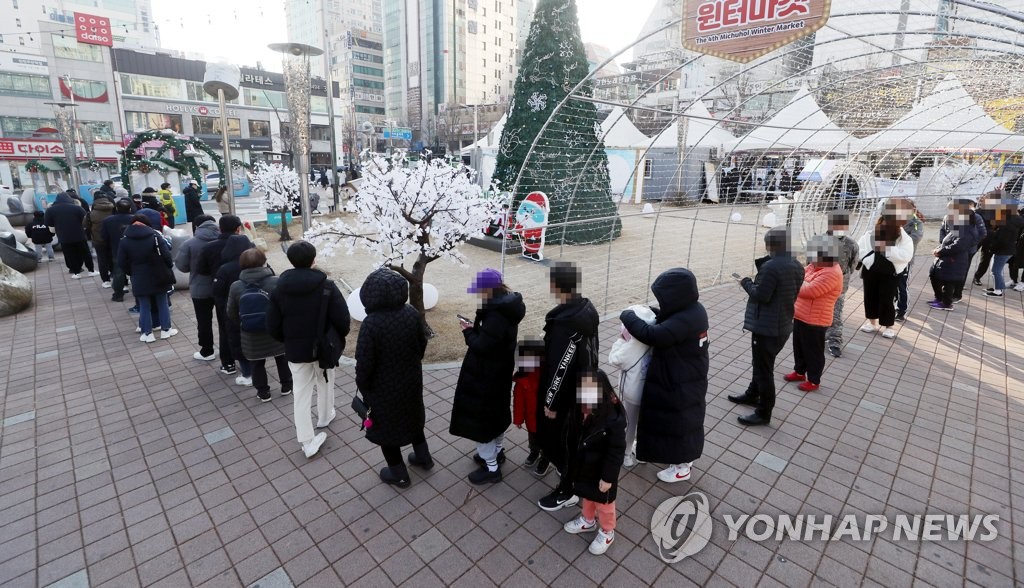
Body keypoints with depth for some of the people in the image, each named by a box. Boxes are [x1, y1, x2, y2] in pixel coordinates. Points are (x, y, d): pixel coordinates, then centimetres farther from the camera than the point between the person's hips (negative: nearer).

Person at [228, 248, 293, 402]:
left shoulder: (235, 287, -9)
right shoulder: (276, 282, -18)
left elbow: (231, 314, 0)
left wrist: (243, 325, 17)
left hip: (251, 337, 1)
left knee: (257, 364, 17)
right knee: (282, 359, 21)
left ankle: (263, 392, 27)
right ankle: (286, 385, 33)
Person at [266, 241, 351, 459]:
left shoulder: (279, 288, -7)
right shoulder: (326, 286, -15)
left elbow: (272, 326, -3)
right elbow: (342, 318, -14)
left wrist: (288, 341, 15)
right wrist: (339, 338, 6)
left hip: (295, 350, 2)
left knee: (301, 392, 9)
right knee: (325, 383, 23)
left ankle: (307, 440, 10)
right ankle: (324, 417, 44)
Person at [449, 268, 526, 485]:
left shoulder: (496, 316, -29)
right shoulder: (504, 307, 2)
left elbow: (481, 346, -29)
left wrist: (468, 330, -13)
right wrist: (477, 325, -3)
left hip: (486, 376, -10)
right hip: (499, 372, 10)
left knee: (480, 418, 4)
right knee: (496, 412, 25)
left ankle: (492, 468, 19)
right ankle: (495, 451, 45)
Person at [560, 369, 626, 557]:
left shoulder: (613, 419, -33)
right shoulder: (577, 413, -15)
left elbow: (616, 452, -23)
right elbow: (572, 440, 1)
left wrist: (608, 477, -17)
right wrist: (571, 463, 10)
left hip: (601, 473, -5)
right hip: (583, 468, 6)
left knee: (603, 502, 20)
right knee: (587, 496, 30)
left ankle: (607, 532, 45)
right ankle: (588, 520, 56)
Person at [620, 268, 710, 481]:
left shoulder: (684, 320, -34)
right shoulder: (693, 309, -4)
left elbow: (651, 335, -37)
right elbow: (667, 319, 12)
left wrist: (627, 316, -23)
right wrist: (656, 313, -7)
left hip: (680, 382, -10)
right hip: (688, 377, 10)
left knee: (679, 420, 10)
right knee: (685, 418, 26)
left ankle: (682, 466, 32)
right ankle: (686, 455, 48)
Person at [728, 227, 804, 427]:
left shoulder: (771, 266, -24)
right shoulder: (797, 266, 6)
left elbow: (761, 295, -23)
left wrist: (746, 282, -6)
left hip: (766, 327, -10)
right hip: (783, 325, 10)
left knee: (763, 369, 2)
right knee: (761, 364, 25)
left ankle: (764, 413, 14)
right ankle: (752, 395, 43)